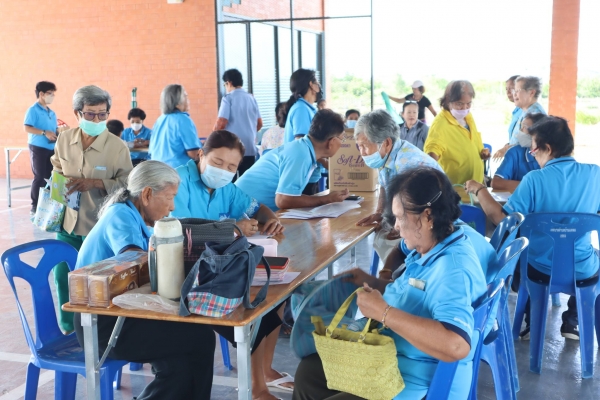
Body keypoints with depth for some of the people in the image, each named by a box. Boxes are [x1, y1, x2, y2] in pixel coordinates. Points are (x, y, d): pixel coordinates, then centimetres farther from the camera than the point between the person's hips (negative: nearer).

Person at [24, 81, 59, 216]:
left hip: (51, 148, 7)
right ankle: (35, 206, 4)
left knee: (49, 177, 9)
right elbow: (27, 128, -17)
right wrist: (44, 133, -23)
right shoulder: (33, 110, -8)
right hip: (38, 148, -7)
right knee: (39, 177, -4)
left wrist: (58, 134, -1)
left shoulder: (52, 113, 15)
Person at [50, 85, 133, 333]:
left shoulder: (117, 147, -15)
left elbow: (128, 184, -14)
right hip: (69, 222, 5)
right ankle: (68, 329, 34)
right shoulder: (64, 140, 0)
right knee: (63, 277, 13)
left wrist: (94, 183, -24)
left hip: (101, 226, -4)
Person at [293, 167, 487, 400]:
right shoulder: (431, 251, 3)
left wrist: (383, 312, -34)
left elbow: (456, 346, -41)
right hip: (391, 362, 10)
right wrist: (370, 283, 7)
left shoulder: (452, 269, -28)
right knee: (308, 372, 16)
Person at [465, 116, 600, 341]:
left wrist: (479, 190, -6)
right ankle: (571, 321, 27)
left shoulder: (535, 179, -17)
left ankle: (531, 321, 25)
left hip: (541, 271, -1)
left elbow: (501, 219, -18)